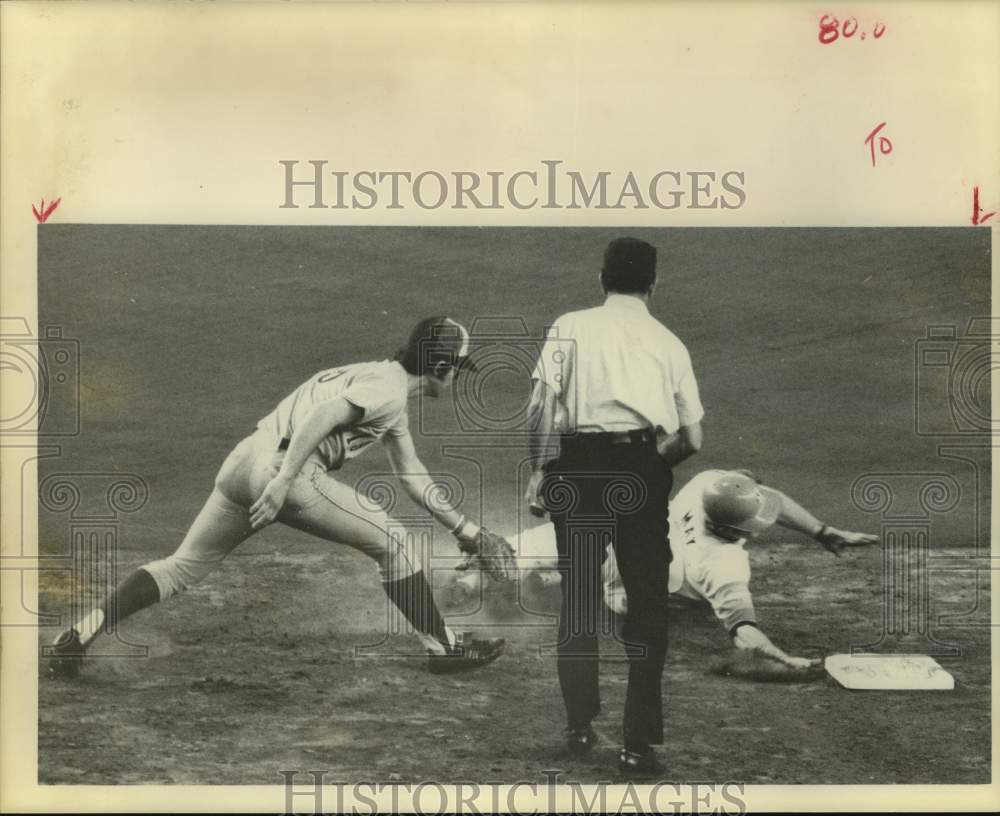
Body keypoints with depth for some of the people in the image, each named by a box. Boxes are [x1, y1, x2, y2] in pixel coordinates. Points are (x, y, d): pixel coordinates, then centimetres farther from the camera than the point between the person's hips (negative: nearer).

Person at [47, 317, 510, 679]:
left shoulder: (376, 381, 28)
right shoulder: (389, 388, -3)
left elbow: (411, 477, 35)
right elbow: (322, 417, -20)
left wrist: (461, 526, 38)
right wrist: (283, 482, -26)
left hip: (242, 462, 9)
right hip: (280, 468, -9)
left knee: (183, 567, 11)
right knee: (390, 543, 4)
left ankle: (80, 635, 3)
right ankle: (442, 647, 11)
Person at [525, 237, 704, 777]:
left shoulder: (569, 328, 9)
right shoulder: (668, 342, 13)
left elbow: (542, 403, -4)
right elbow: (693, 437, 11)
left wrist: (540, 469, 5)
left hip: (580, 467, 0)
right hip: (643, 472, 0)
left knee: (578, 600, 11)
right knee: (646, 606, 7)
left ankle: (579, 726, 8)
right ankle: (638, 744, 6)